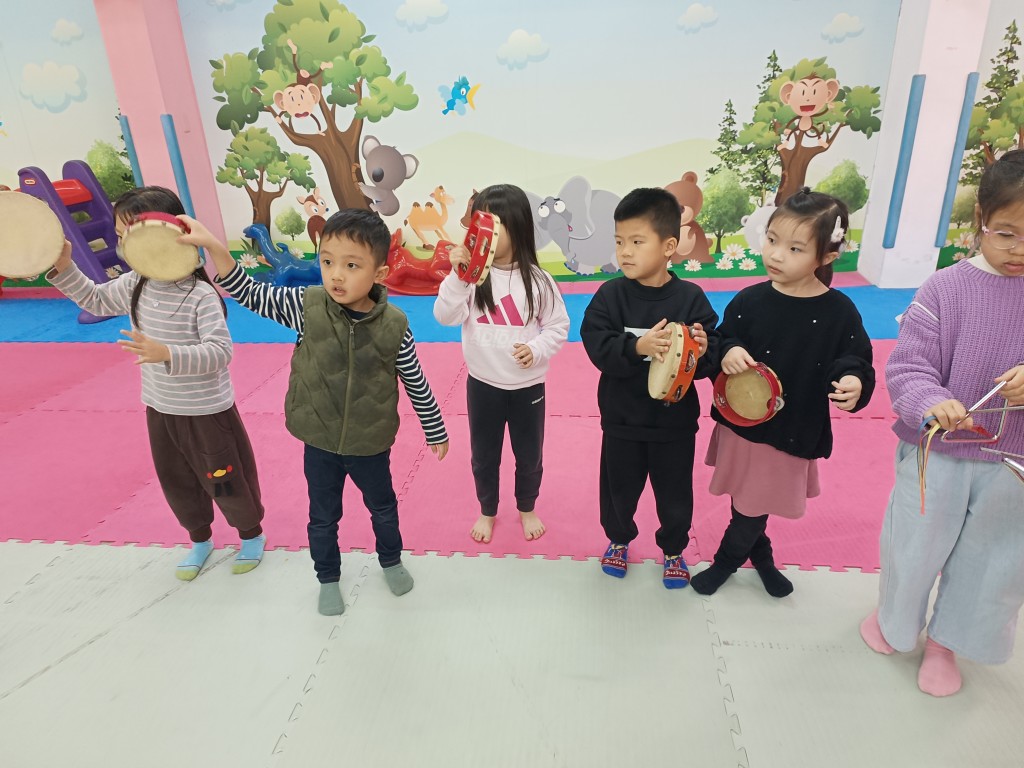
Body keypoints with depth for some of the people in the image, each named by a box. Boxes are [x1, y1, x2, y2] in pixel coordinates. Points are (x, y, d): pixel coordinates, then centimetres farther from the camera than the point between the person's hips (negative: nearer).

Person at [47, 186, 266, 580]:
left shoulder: (200, 295, -25)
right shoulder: (134, 285, -2)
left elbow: (221, 351, -30)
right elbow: (95, 299, 16)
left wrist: (167, 354, -42)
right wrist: (64, 269, 1)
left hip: (206, 413, -7)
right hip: (159, 410, 7)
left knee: (226, 482, 9)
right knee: (176, 483, 21)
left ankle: (252, 534, 35)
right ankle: (199, 539, 43)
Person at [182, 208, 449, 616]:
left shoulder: (393, 325, -18)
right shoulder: (307, 306, -16)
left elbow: (417, 384, -8)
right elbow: (249, 294, -11)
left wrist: (436, 431, 3)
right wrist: (214, 247, -26)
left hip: (371, 445, -1)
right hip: (319, 443, 1)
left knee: (383, 509, 24)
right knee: (323, 518, 21)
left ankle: (391, 560, 53)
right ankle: (328, 578, 47)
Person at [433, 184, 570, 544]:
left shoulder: (537, 279, -10)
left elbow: (558, 326, -2)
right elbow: (445, 316, -18)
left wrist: (536, 350, -19)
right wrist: (457, 276, -31)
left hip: (528, 385, 0)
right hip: (482, 384, 1)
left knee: (529, 454, 17)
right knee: (483, 455, 17)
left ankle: (527, 509, 44)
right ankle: (487, 511, 42)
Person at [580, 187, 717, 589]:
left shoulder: (690, 298, -10)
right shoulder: (610, 294, -10)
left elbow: (711, 356, -9)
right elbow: (597, 346, -19)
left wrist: (702, 351, -31)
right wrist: (638, 347, -33)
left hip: (675, 419, 0)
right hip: (622, 417, 0)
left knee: (675, 491, 16)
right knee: (619, 487, 18)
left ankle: (674, 549, 43)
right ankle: (618, 539, 46)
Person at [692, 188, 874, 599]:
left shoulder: (839, 312, -12)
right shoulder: (749, 301, -8)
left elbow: (855, 362, -5)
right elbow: (722, 341, 2)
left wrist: (853, 383, -27)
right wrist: (728, 352, -20)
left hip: (793, 435, -1)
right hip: (740, 425, 2)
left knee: (752, 508, 13)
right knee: (747, 503, 18)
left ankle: (727, 560, 41)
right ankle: (760, 555, 48)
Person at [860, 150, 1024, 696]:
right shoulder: (946, 288, -12)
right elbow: (907, 366, -15)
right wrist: (930, 404, -34)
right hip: (937, 454, -2)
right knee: (914, 544, 16)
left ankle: (946, 640, 42)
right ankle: (894, 618, 45)